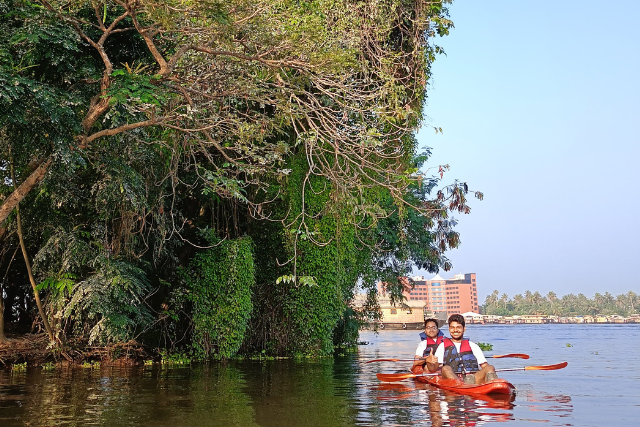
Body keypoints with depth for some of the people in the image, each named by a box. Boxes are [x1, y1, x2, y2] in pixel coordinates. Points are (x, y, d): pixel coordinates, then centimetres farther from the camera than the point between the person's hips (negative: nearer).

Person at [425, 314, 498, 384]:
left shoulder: (473, 346, 26)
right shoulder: (443, 346, 21)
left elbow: (484, 365, 16)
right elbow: (433, 369, 11)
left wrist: (489, 370, -9)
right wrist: (428, 362, -13)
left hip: (475, 378, 2)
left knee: (490, 368, -24)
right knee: (446, 369, -31)